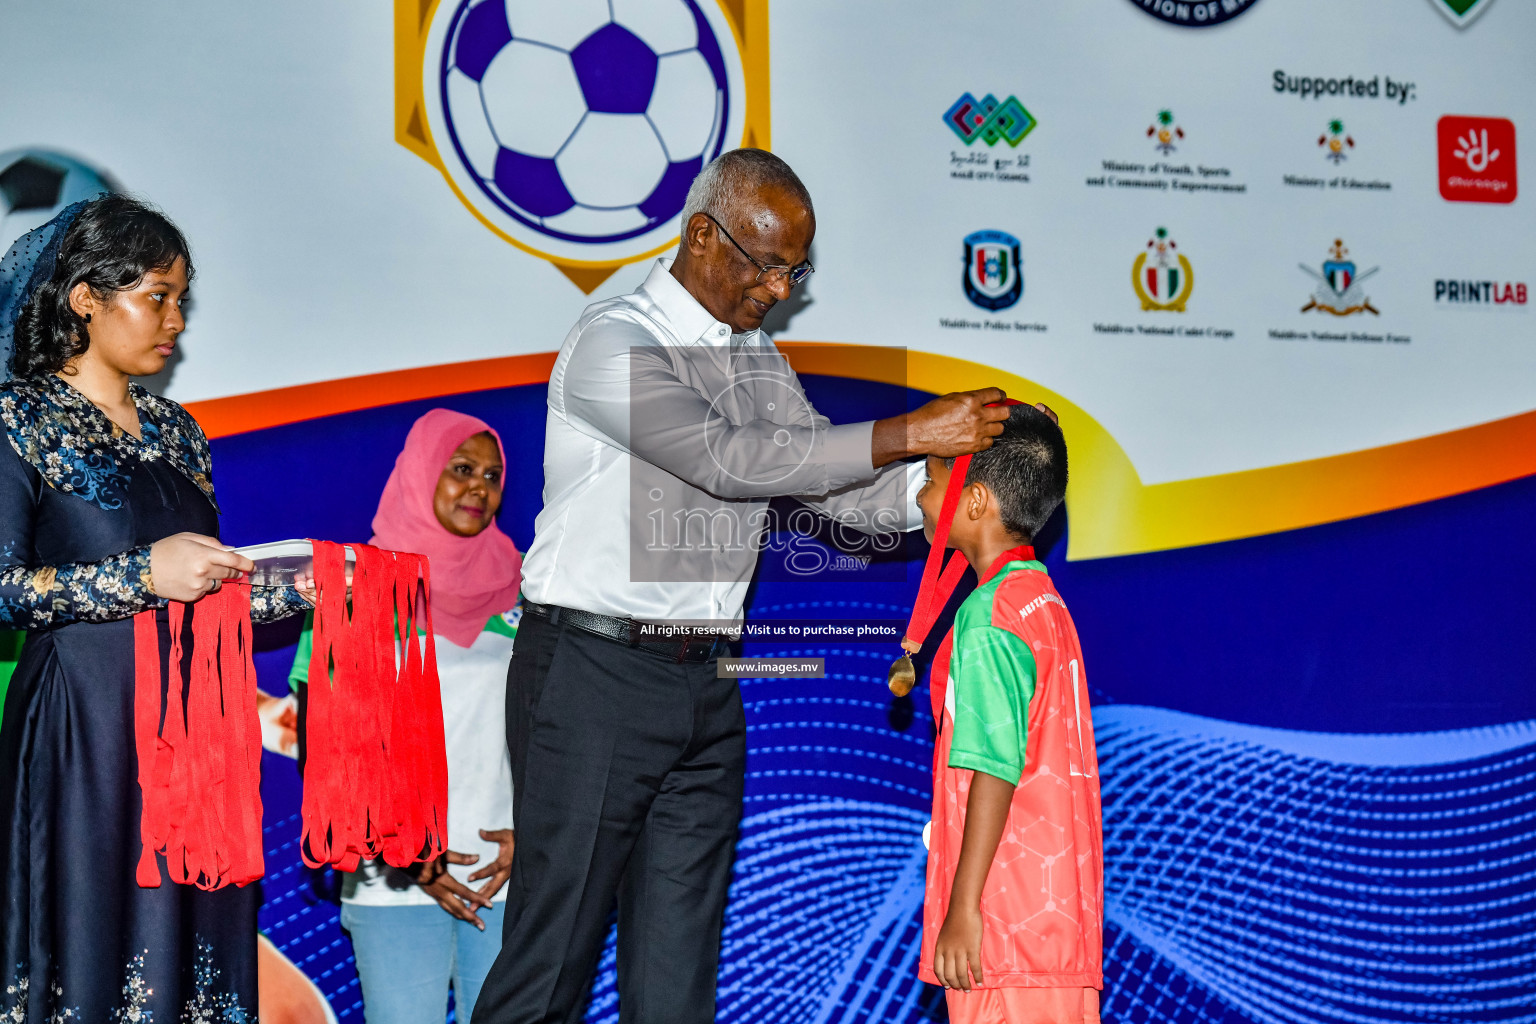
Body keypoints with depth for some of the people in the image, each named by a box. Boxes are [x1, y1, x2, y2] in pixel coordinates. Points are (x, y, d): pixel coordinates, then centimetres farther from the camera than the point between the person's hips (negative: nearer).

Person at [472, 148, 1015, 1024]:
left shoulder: (761, 362, 15)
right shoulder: (614, 343, -10)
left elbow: (845, 494, 11)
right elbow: (727, 457, -23)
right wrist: (906, 435, -24)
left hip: (706, 687, 7)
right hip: (592, 677, -7)